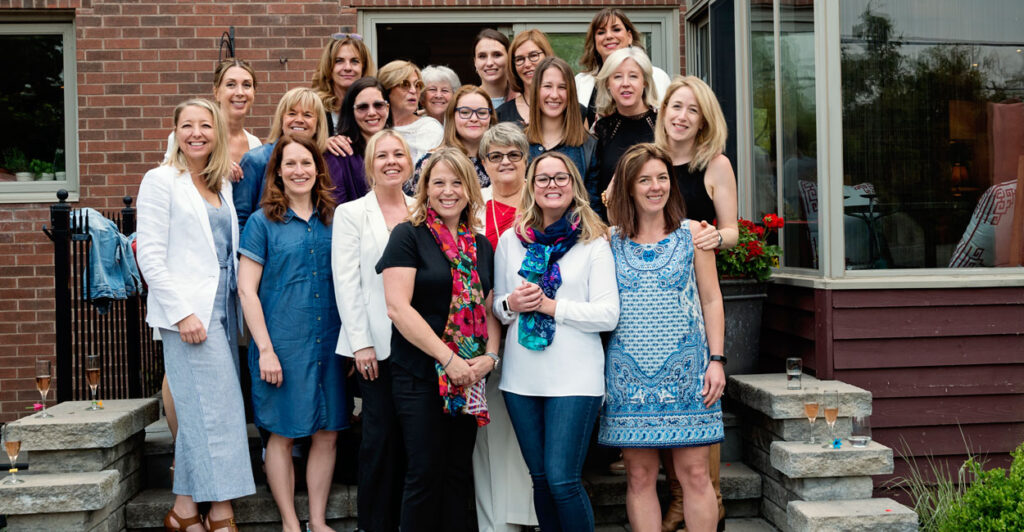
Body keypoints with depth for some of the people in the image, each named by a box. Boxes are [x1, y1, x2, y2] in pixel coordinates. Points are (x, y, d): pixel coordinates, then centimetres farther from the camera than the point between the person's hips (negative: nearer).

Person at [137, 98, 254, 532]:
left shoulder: (223, 184, 17)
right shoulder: (161, 180, -2)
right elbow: (150, 256, -9)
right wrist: (182, 312, -15)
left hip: (223, 309, 6)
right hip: (189, 312, -6)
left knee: (199, 412, 8)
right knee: (217, 411, -7)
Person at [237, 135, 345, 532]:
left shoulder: (333, 220, 9)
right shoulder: (263, 221, -1)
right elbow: (246, 290, -4)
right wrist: (265, 348, -10)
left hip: (330, 343, 4)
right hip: (284, 345, -3)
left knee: (327, 433, 7)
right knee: (283, 435, 4)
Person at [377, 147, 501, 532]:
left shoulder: (482, 246, 12)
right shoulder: (408, 236, -4)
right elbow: (398, 306, -14)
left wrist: (489, 356, -4)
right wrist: (448, 358, -17)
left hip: (469, 379, 5)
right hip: (420, 374, -5)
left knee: (459, 472, 10)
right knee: (426, 472, 0)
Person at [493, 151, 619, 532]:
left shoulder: (594, 243, 0)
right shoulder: (510, 240, 10)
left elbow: (608, 314, -8)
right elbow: (496, 304, 15)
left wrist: (549, 304, -14)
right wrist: (511, 304, -7)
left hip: (575, 376, -4)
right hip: (522, 376, 4)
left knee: (562, 480, -8)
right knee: (541, 479, 11)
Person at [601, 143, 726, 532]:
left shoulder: (692, 233, 5)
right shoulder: (609, 240, 5)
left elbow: (711, 300, 6)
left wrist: (716, 359, -1)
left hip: (685, 368, 0)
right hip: (629, 371, 1)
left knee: (695, 472, 0)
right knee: (639, 476, 4)